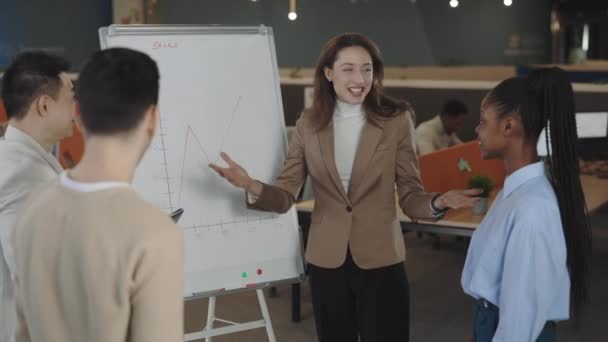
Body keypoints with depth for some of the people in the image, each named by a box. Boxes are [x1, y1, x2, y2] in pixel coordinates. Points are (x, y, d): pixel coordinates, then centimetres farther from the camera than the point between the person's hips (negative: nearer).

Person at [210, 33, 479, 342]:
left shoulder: (396, 121, -5)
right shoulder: (309, 124, 0)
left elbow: (410, 196, -3)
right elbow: (285, 196, -1)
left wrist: (437, 202, -25)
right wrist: (253, 187, -22)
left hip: (380, 261, -2)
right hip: (326, 261, 2)